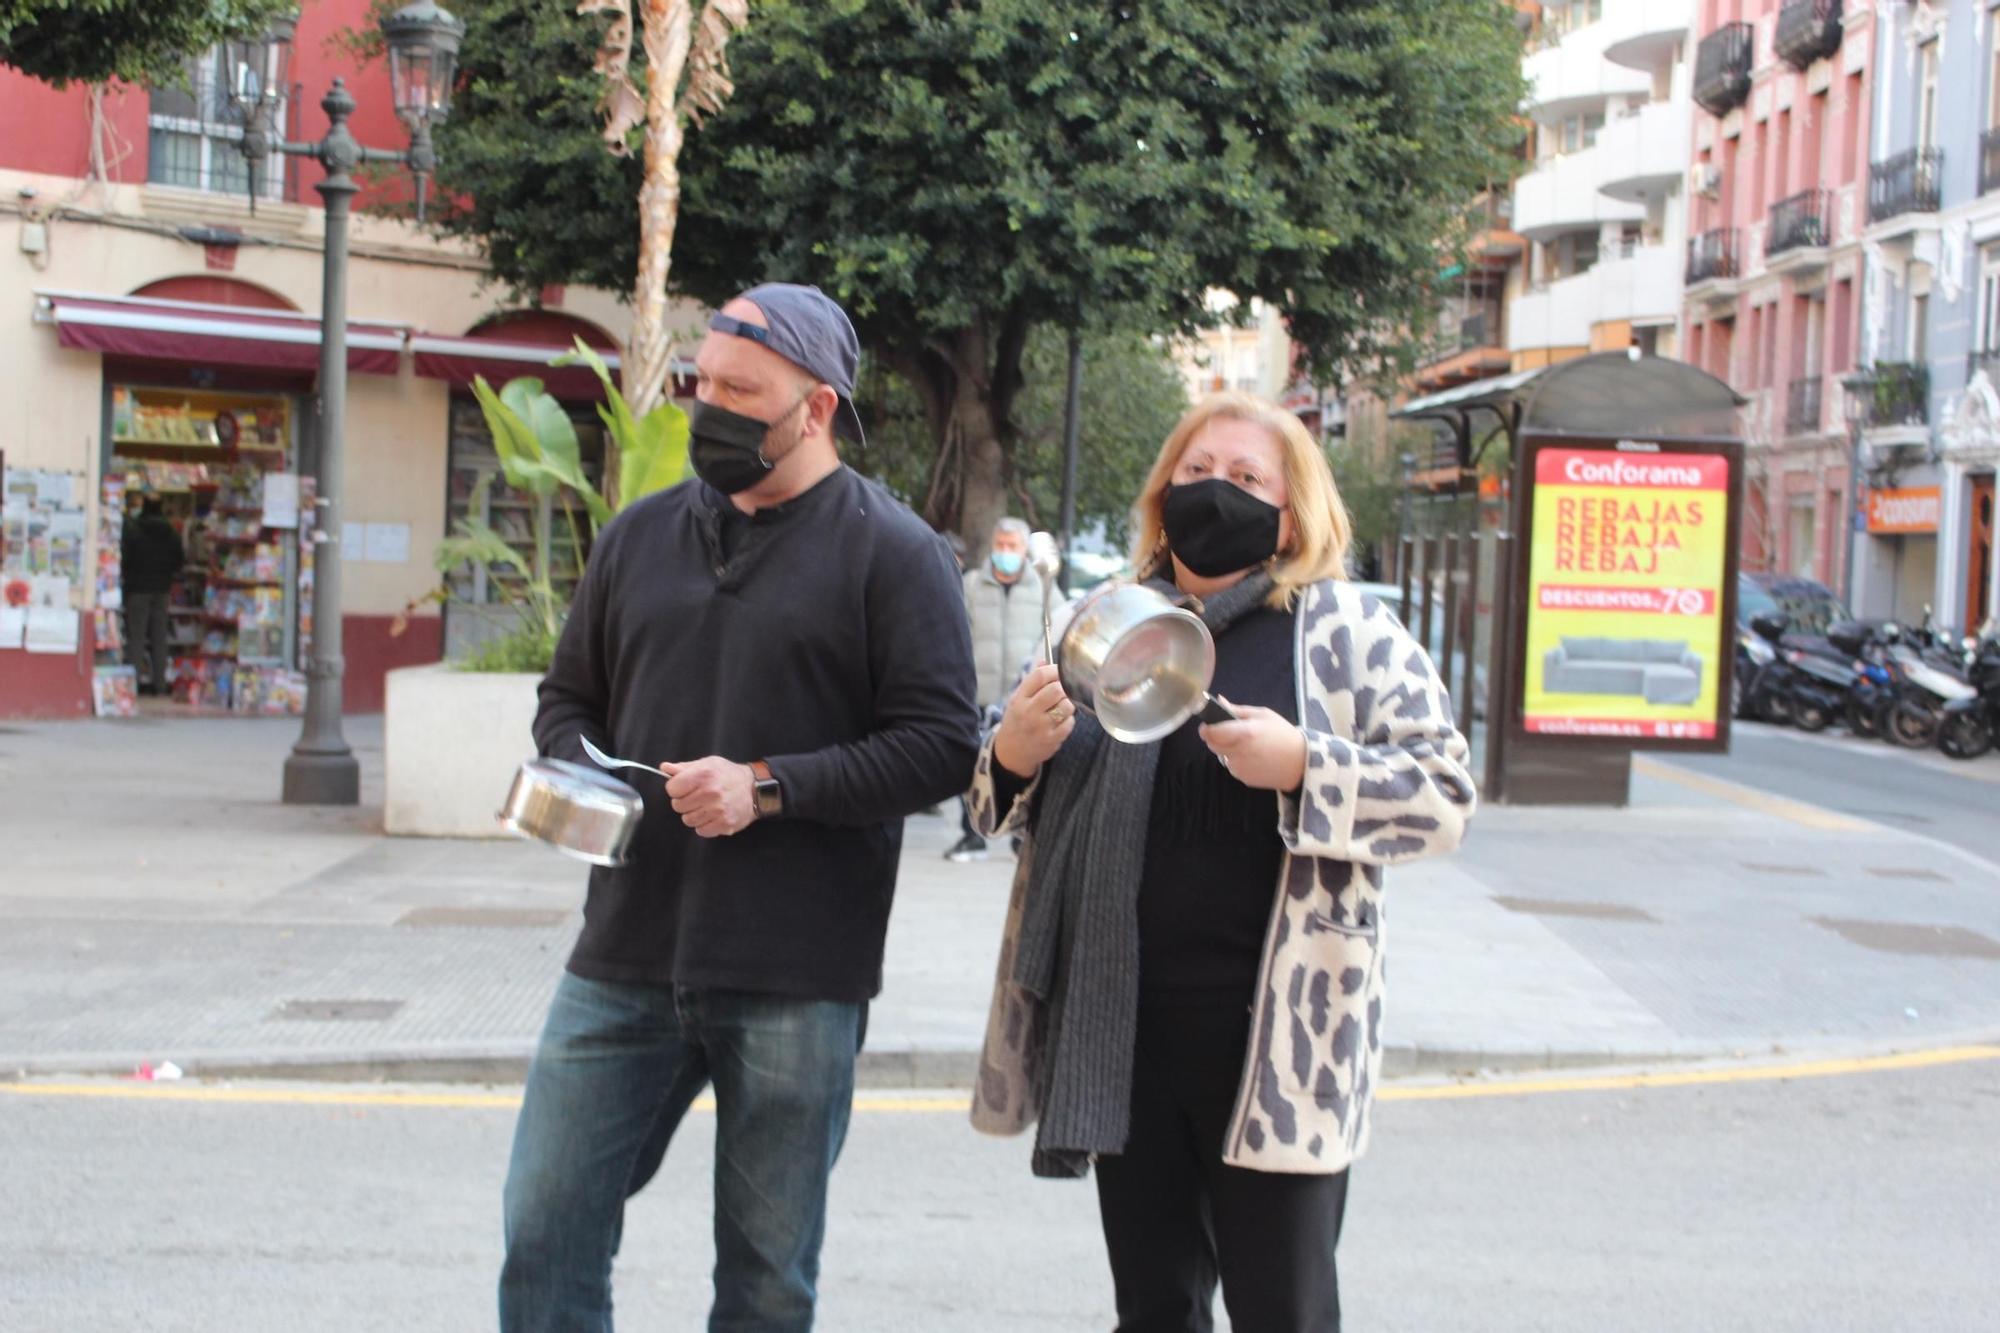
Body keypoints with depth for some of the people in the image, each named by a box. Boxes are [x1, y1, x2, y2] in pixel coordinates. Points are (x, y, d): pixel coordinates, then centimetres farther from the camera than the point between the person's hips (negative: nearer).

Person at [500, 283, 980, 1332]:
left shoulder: (893, 553, -3)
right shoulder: (641, 535, 12)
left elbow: (941, 746, -10)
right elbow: (567, 697, 22)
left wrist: (767, 787, -18)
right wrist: (576, 767, -1)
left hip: (796, 986, -4)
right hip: (624, 960, 4)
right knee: (545, 1239, 5)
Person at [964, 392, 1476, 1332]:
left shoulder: (1349, 634, -1)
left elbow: (1445, 796, -7)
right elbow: (997, 800, 18)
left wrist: (1303, 765, -22)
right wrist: (1012, 755, -6)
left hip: (1270, 1034, -4)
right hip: (1120, 1028, 4)